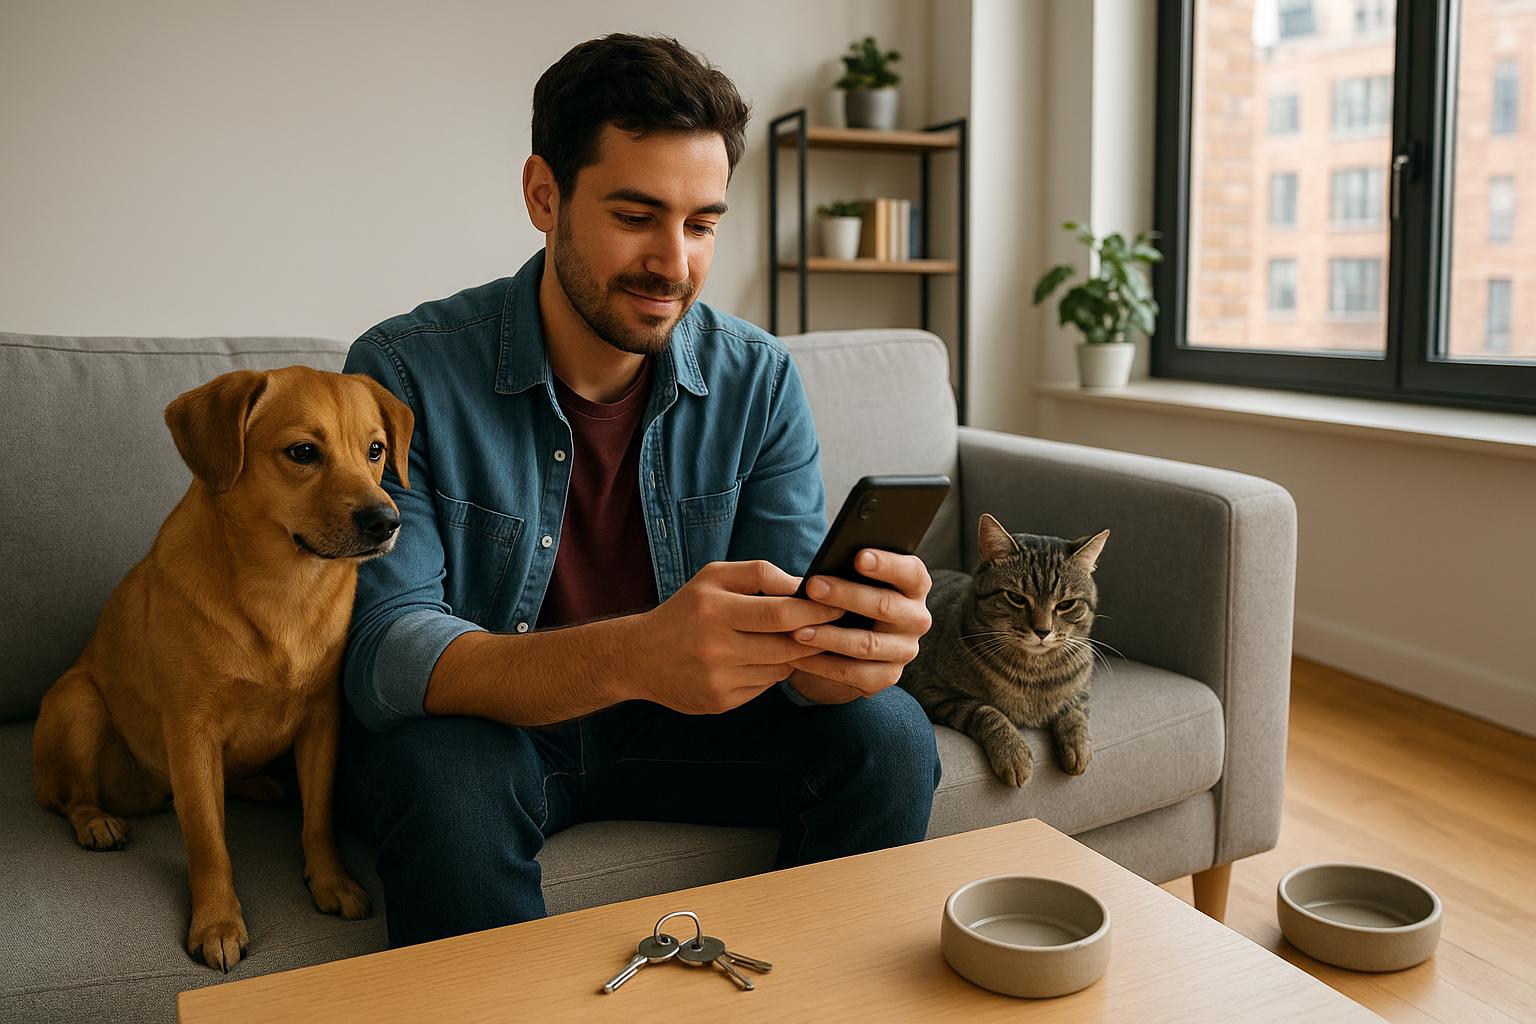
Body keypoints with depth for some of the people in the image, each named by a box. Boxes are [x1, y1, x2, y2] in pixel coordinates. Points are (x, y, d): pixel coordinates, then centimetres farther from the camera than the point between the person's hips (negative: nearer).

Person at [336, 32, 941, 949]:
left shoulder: (759, 380, -7)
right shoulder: (406, 373, -17)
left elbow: (792, 619, -11)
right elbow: (385, 656, -26)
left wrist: (857, 644, -39)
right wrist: (630, 656, -45)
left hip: (669, 721, 4)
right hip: (479, 723, -3)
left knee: (887, 732, -17)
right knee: (443, 770, -35)